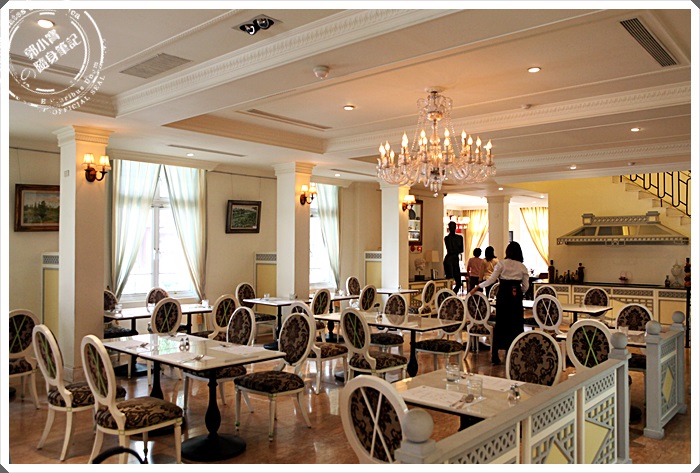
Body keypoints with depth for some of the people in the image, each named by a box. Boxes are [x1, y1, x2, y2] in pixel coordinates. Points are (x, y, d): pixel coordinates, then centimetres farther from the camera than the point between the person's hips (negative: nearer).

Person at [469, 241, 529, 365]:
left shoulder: (502, 264, -3)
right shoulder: (522, 267, 5)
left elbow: (491, 280, -9)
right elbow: (525, 286, 5)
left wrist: (477, 287, -1)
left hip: (503, 295, -1)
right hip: (516, 296, 1)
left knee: (500, 324, 4)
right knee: (515, 325, 9)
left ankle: (495, 355, 4)